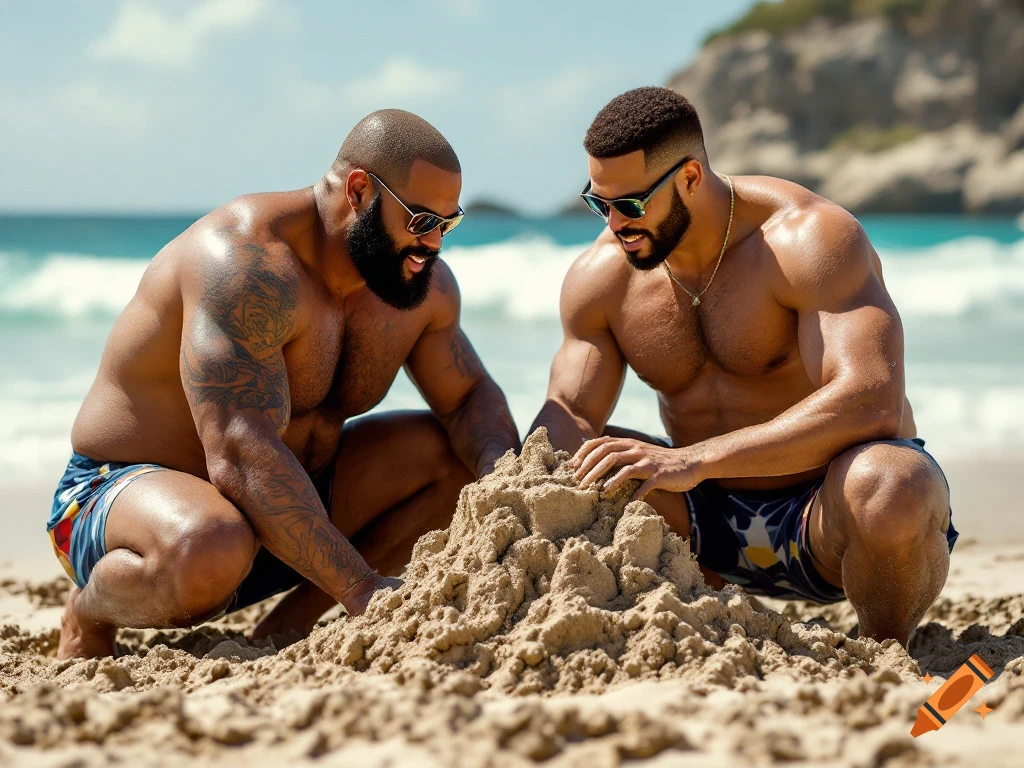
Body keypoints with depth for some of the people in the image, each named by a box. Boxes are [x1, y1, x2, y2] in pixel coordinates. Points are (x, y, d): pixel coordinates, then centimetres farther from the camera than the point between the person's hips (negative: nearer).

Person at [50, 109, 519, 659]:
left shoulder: (424, 283, -1)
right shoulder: (247, 263, -28)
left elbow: (470, 396, 12)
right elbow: (240, 454, -36)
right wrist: (360, 590, -39)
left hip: (281, 500, 8)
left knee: (463, 455, -2)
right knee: (210, 550, -43)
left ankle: (294, 617, -7)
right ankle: (90, 612, -7)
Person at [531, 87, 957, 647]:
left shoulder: (811, 239, -21)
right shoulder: (600, 276, -1)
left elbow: (870, 402, -34)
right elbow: (568, 416, -2)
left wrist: (694, 460, -43)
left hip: (824, 507, -5)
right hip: (710, 519, 5)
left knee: (889, 486, -39)